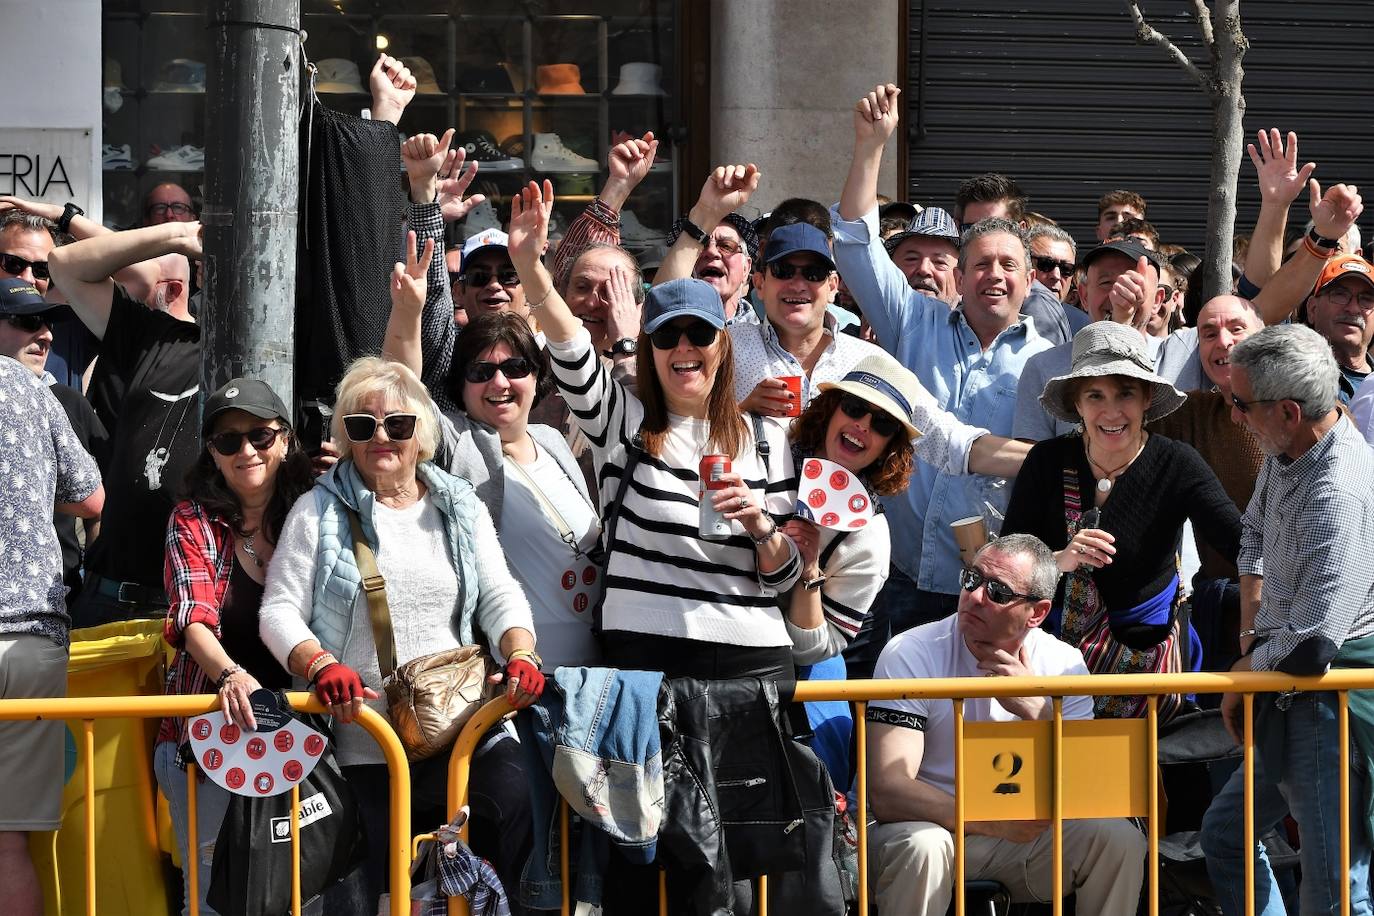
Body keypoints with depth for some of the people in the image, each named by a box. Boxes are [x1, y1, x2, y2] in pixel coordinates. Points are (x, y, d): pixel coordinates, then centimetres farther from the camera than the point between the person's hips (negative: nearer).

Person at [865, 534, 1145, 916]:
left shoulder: (1064, 664, -5)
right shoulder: (911, 654, -15)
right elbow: (887, 792, -24)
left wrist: (1037, 711, -27)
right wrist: (994, 822, -36)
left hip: (1027, 831, 3)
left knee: (1120, 840, -20)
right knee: (922, 846, -36)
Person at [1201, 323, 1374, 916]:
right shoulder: (1285, 452, 3)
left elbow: (1308, 646, -30)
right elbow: (1255, 536, 24)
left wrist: (1245, 675, -9)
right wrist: (1251, 640, 11)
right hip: (1289, 701, 11)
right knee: (1224, 834, 21)